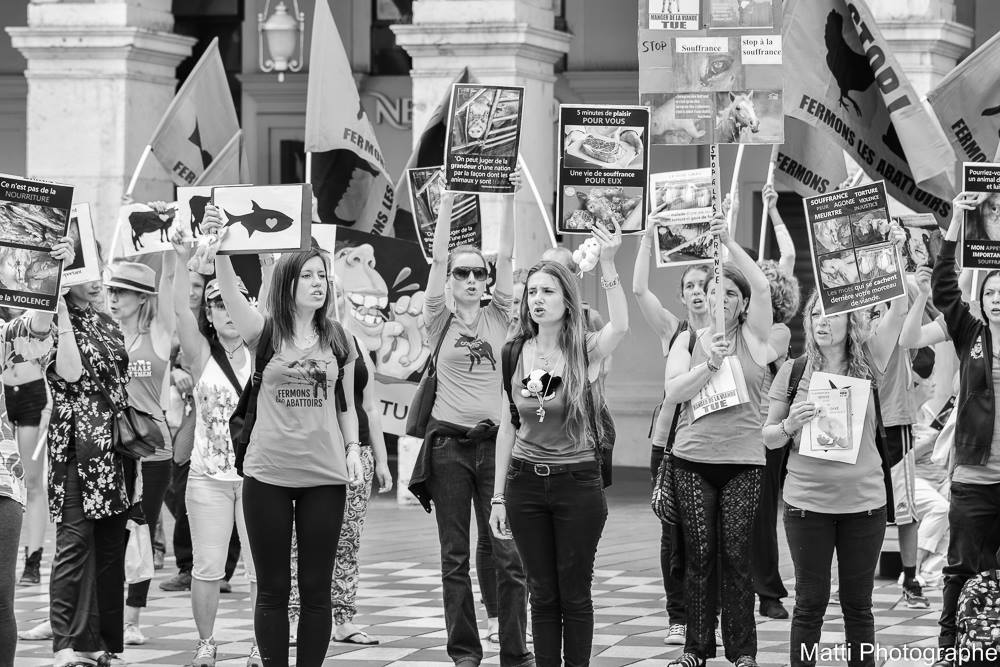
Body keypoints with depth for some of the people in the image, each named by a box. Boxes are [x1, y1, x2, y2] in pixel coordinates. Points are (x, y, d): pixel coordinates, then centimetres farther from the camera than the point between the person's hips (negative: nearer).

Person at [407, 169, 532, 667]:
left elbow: (507, 256, 0)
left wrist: (510, 199, -7)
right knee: (455, 555, 4)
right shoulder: (441, 322, 4)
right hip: (449, 443, 0)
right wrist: (447, 203, -11)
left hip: (495, 440, 0)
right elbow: (438, 258, -4)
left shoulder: (499, 318, 7)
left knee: (508, 555, -2)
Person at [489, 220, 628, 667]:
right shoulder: (515, 353, 3)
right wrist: (498, 497, 6)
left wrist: (608, 264, -39)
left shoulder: (585, 352, -7)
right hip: (526, 482, 3)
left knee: (574, 594, 3)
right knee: (542, 593, 7)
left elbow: (620, 326, -29)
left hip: (577, 481, -3)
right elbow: (507, 427, 7)